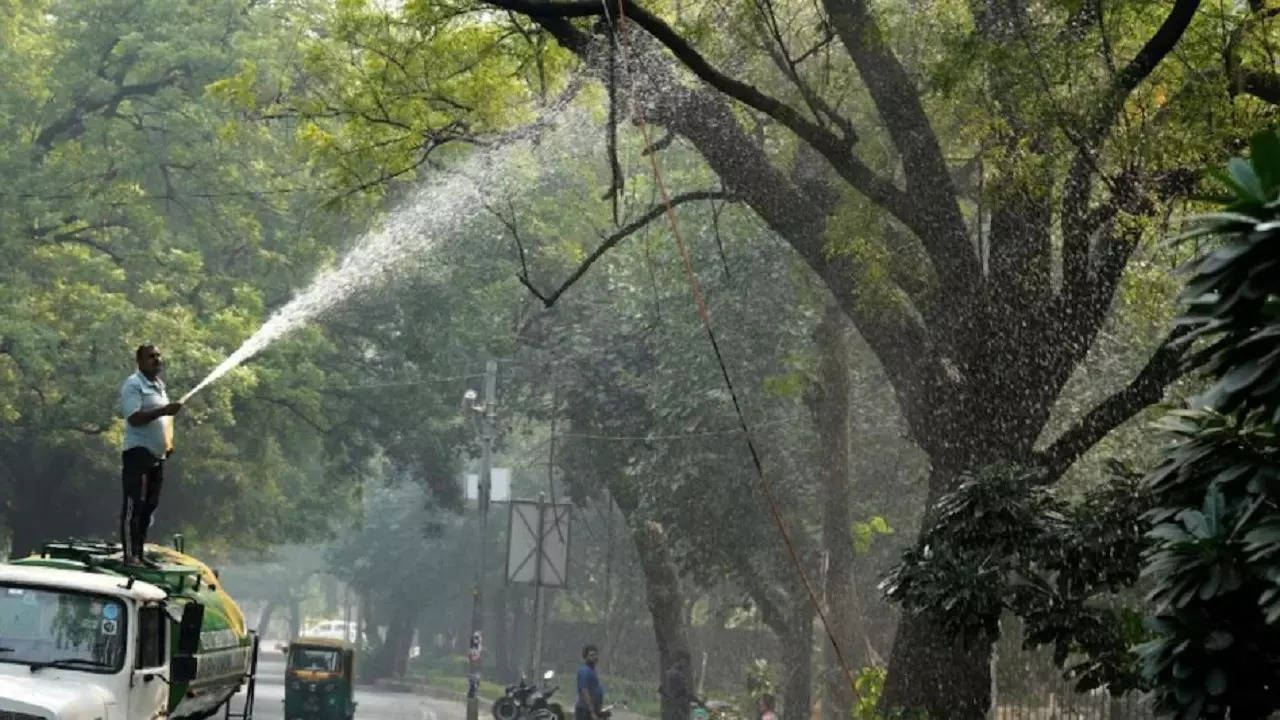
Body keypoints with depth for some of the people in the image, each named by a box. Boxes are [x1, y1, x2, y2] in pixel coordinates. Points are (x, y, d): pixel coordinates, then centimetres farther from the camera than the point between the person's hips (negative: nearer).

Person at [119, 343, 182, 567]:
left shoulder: (159, 385, 19)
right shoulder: (133, 385, -9)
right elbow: (134, 418, -21)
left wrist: (168, 443, 16)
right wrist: (163, 410, -30)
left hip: (157, 456, 9)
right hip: (138, 454, -9)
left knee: (148, 507, 10)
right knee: (133, 507, -10)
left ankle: (139, 554, 16)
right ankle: (130, 555, -12)